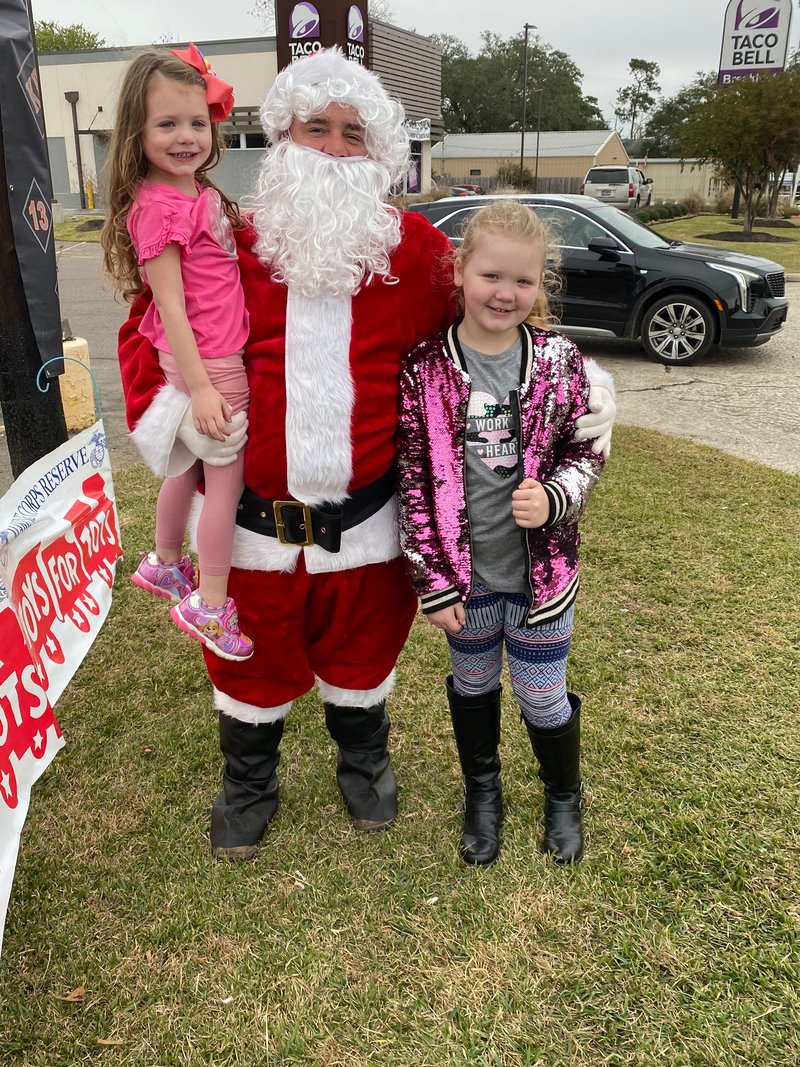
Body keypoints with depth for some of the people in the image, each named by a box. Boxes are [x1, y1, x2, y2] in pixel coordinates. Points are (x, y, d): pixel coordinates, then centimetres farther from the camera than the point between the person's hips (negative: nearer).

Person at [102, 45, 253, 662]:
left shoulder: (198, 192, 8)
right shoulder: (159, 206, -18)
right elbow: (170, 303, -21)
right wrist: (200, 387, -23)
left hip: (216, 353, 9)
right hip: (208, 362, -9)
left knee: (193, 468, 22)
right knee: (228, 481, 0)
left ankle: (164, 565, 42)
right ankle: (209, 608, 12)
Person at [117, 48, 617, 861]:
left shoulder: (415, 250, -2)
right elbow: (146, 332, 6)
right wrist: (172, 409, -12)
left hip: (365, 520, 0)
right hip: (251, 517, 0)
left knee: (361, 658, 21)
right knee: (252, 667, 18)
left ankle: (363, 765, 52)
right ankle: (248, 786, 47)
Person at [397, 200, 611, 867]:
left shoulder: (559, 360, -8)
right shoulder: (425, 368, -11)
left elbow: (585, 453, 1)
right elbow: (413, 480, -8)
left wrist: (553, 497, -21)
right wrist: (433, 580, -9)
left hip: (541, 569, 0)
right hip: (464, 572, 0)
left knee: (543, 697, 14)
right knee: (473, 686, 21)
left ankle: (564, 798, 45)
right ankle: (483, 795, 48)